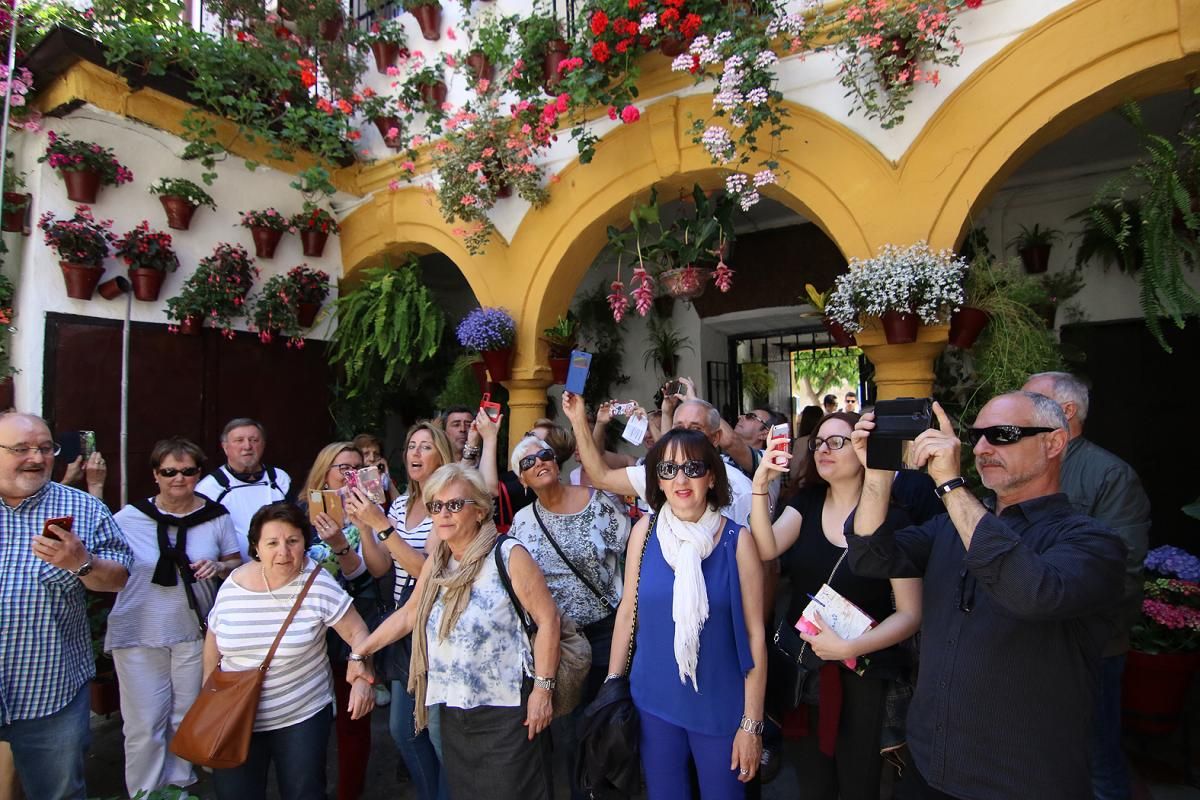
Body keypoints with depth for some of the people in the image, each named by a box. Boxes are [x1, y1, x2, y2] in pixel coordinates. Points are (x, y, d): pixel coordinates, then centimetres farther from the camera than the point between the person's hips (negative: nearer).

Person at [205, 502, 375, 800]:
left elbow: (356, 632, -14)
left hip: (302, 716, -2)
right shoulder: (232, 586, -6)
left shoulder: (318, 585, -17)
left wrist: (362, 678, -26)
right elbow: (214, 638, 11)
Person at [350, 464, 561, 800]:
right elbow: (408, 614, 17)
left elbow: (547, 619, -14)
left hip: (506, 710, -6)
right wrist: (360, 652, 15)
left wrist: (542, 688, -15)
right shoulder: (435, 563, 6)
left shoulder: (508, 555, -15)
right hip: (452, 711, 6)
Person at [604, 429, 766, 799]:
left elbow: (755, 633, -8)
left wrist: (752, 723, -6)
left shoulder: (737, 540, -12)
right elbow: (628, 611, 2)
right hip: (653, 702, 2)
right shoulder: (644, 531, -6)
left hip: (719, 707, -2)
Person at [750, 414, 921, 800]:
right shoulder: (806, 502, 0)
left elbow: (910, 613, -13)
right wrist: (760, 485, -26)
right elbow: (766, 548, -17)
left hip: (864, 672, -3)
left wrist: (849, 648, -23)